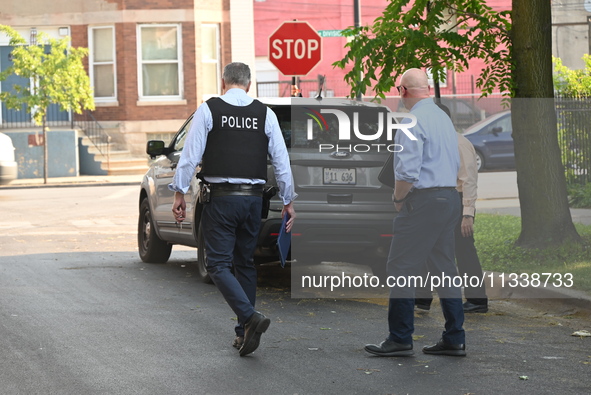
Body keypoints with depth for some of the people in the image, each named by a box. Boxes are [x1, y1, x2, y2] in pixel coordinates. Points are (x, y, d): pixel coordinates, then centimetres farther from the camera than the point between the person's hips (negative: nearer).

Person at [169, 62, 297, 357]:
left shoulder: (208, 110, -3)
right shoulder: (265, 114, 6)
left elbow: (190, 155, -6)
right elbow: (281, 161, 7)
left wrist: (179, 192, 1)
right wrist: (288, 201, 15)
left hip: (221, 199, -4)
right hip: (253, 199, 4)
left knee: (219, 265, -2)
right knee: (245, 264, 15)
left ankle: (250, 317, -23)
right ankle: (244, 334, 16)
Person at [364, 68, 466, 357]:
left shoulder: (413, 121, -13)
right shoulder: (444, 117, 15)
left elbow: (408, 171, -21)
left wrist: (398, 197, -3)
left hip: (424, 200, -9)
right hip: (450, 196, 9)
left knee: (402, 269, -4)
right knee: (445, 268, 12)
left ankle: (400, 339, -3)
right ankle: (454, 339, 14)